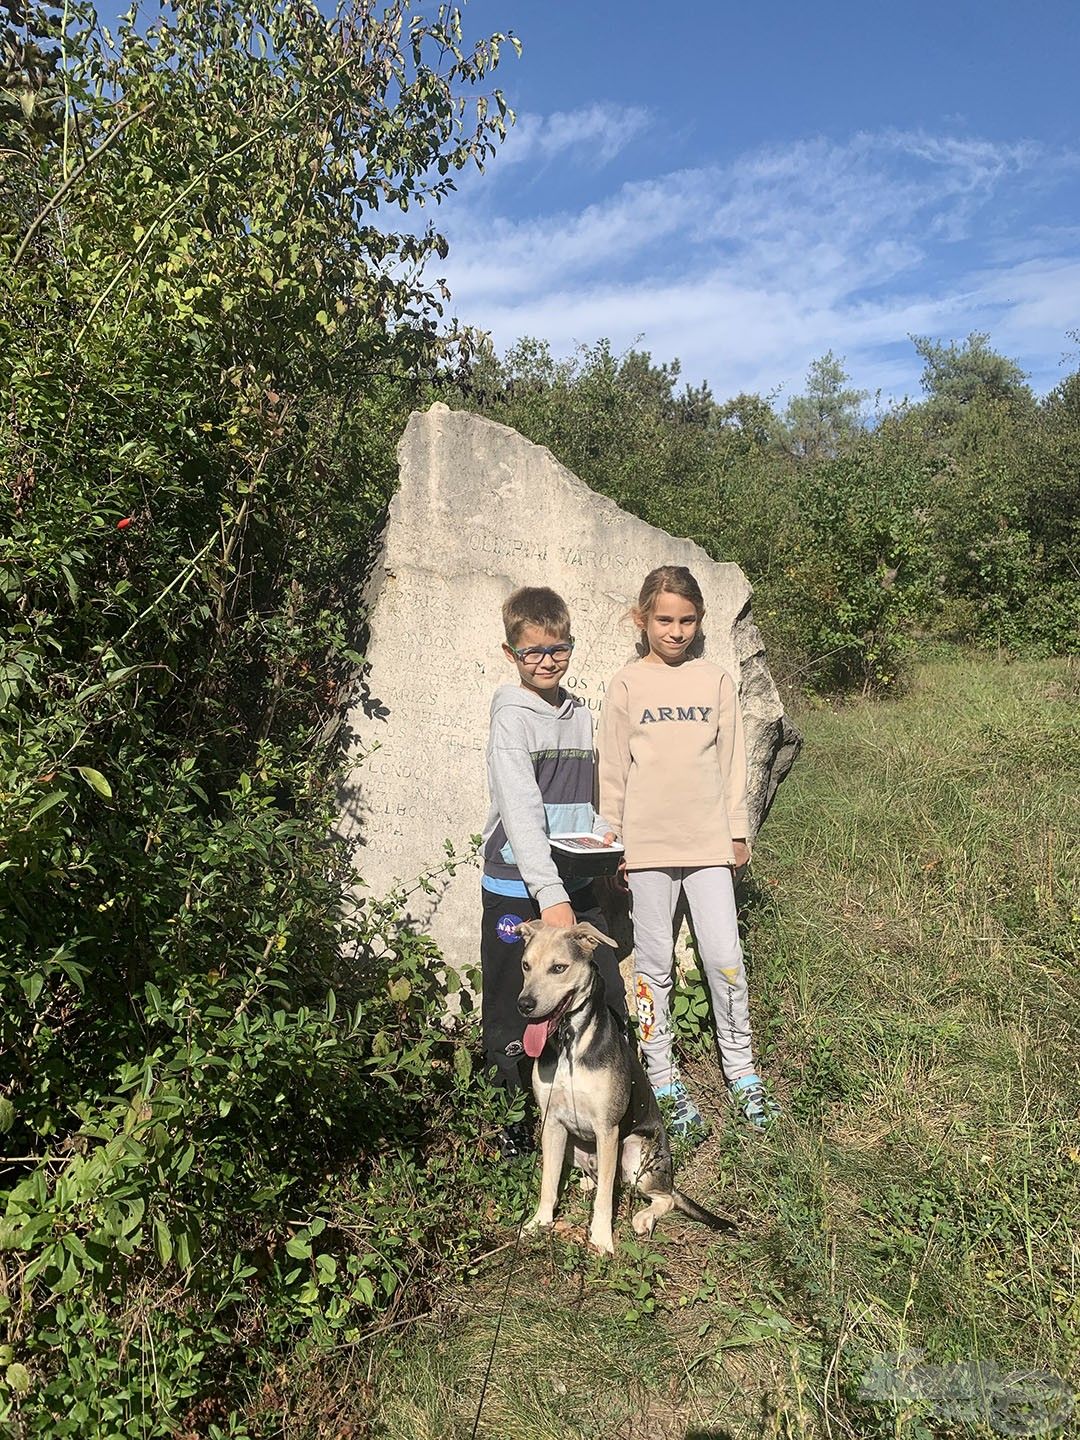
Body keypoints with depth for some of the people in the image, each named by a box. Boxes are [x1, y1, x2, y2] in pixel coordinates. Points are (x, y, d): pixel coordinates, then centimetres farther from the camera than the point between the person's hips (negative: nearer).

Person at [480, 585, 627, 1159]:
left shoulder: (581, 716, 11)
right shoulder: (512, 719, -10)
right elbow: (521, 813, -20)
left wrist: (606, 833, 0)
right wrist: (549, 894, -28)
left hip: (577, 884, 6)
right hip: (519, 891, -6)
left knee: (608, 1003, 9)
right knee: (517, 1015, 5)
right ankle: (512, 1123, 25)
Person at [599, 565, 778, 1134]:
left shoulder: (716, 681, 6)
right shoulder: (627, 686, 1)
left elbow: (732, 760, 10)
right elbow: (613, 769, 2)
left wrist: (737, 831, 9)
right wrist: (612, 841, 1)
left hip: (708, 840, 1)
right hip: (646, 845, -1)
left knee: (725, 959, 4)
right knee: (653, 965, 7)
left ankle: (742, 1074, 22)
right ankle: (664, 1082, 20)